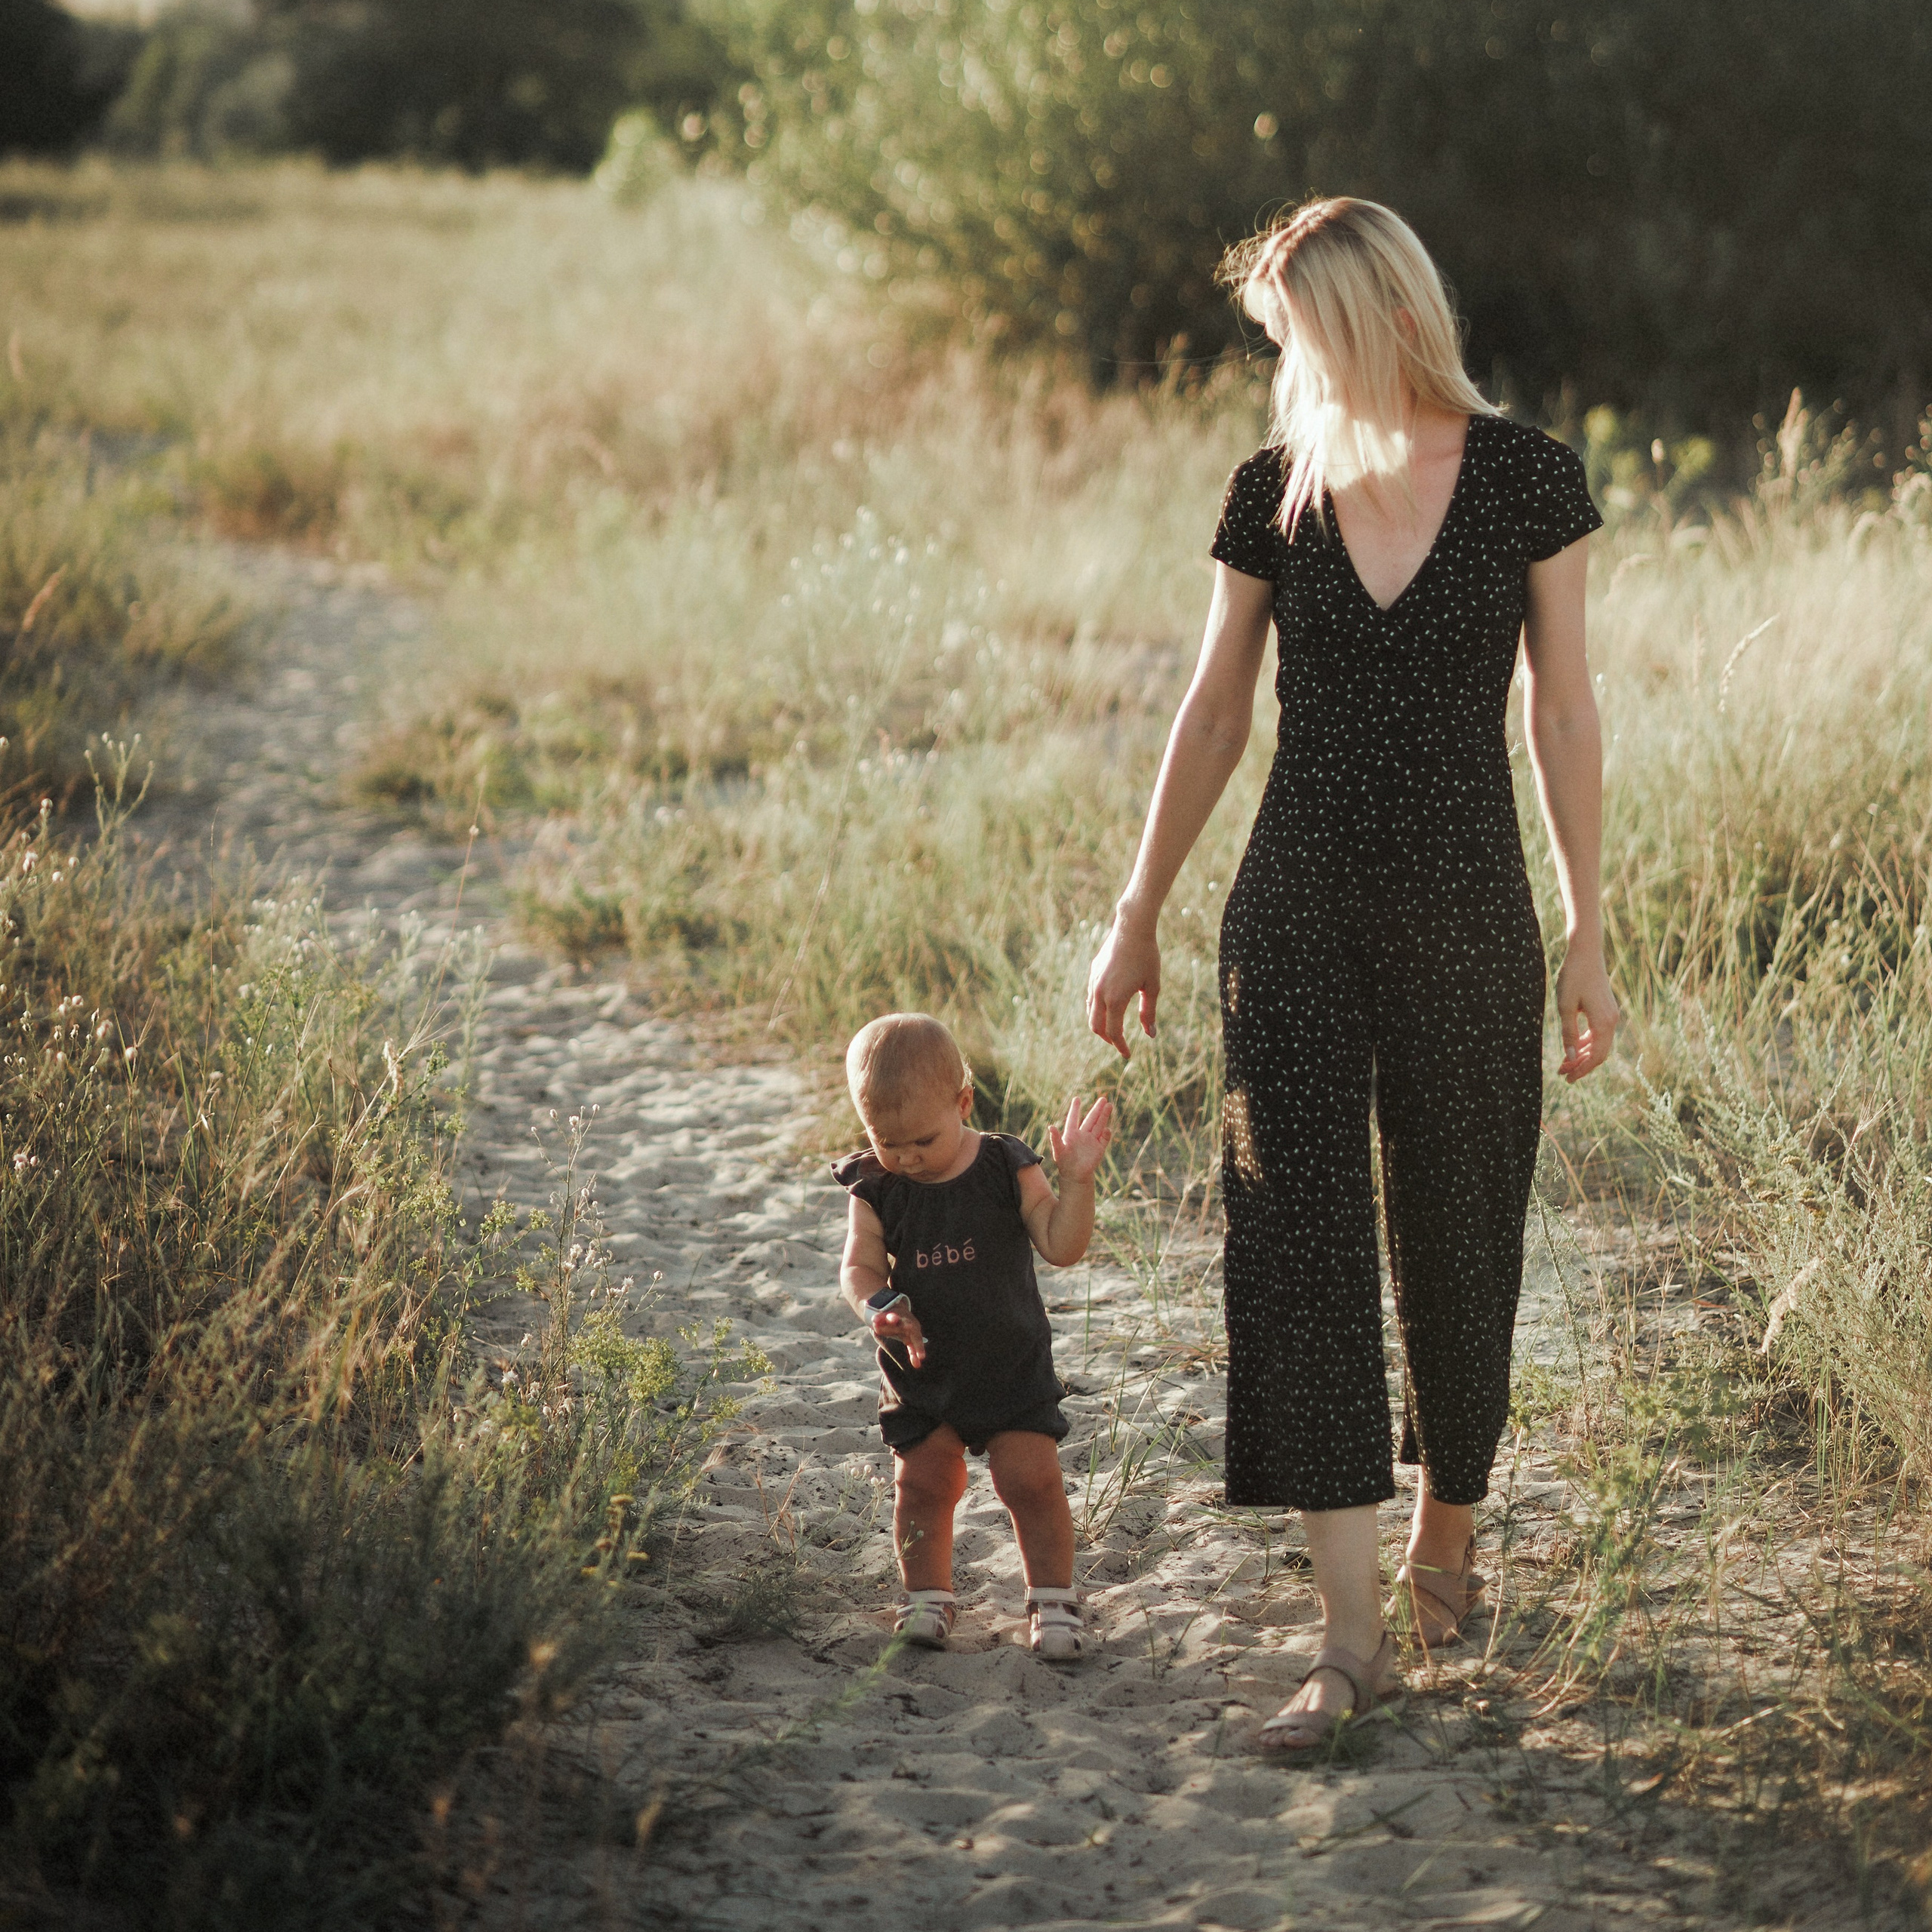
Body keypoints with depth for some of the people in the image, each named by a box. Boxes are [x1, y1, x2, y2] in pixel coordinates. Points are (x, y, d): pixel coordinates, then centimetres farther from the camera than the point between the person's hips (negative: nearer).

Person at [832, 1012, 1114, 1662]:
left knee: (1031, 1479, -5)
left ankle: (1053, 1600, 10)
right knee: (922, 1483, 6)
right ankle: (927, 1596, 24)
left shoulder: (1005, 1168, -9)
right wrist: (879, 1307, -28)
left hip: (1013, 1365, -2)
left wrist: (1076, 1179, -25)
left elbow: (1061, 1246, -11)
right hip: (920, 1371, 2)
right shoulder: (874, 1187, -5)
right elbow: (859, 1267, -7)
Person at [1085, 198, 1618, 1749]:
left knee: (1454, 1243, 8)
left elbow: (1562, 711, 1)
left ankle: (1448, 1525, 36)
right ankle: (1354, 1632, -6)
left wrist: (1588, 934, 0)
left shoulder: (1528, 481, -3)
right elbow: (1214, 714, 9)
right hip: (1299, 912, 1)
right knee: (1298, 1241, -7)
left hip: (1466, 910, -1)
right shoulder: (1274, 490, 2)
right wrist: (1137, 917, 10)